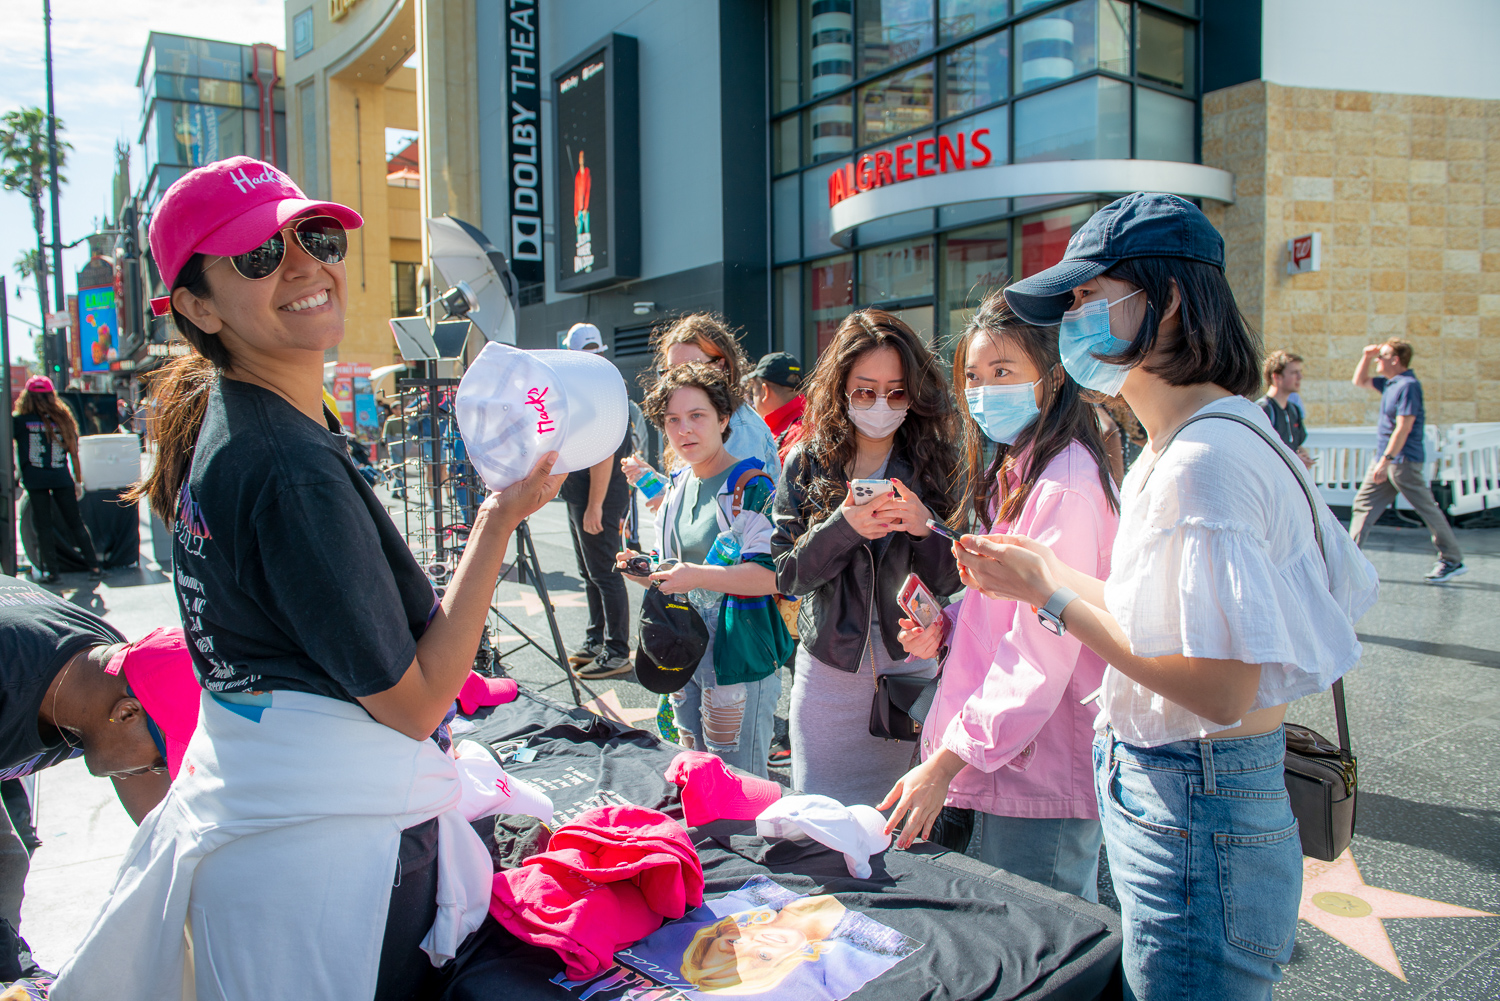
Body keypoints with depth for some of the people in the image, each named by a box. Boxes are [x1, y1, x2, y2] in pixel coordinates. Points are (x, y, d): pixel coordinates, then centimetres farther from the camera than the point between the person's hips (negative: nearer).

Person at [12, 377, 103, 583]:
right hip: (62, 479, 2)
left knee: (43, 526, 6)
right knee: (75, 522, 10)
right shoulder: (63, 419, 5)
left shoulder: (18, 421, -3)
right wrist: (78, 481, 12)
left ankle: (51, 571, 6)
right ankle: (94, 566, 9)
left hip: (34, 480, -2)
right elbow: (74, 453, 6)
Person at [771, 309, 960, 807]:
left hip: (911, 672, 0)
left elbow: (952, 582, -3)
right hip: (828, 675, 0)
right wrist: (842, 527, -20)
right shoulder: (807, 464, -1)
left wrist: (925, 528, -22)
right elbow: (785, 574, -4)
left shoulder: (935, 463, -2)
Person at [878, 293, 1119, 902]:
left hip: (1040, 776, -9)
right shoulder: (1013, 471, 13)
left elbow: (1042, 653, -22)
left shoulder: (1064, 483, -19)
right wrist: (945, 626, 0)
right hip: (1000, 752, 9)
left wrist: (947, 761, -21)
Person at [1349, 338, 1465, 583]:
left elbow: (1404, 427, -22)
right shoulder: (1390, 383, 12)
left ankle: (1453, 561, 12)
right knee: (1363, 504, 5)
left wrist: (1386, 460, -24)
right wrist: (1366, 356, 11)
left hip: (1404, 461, -9)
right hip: (1387, 459, 9)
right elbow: (1360, 381, 28)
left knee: (1427, 509, 0)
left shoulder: (1408, 386, -16)